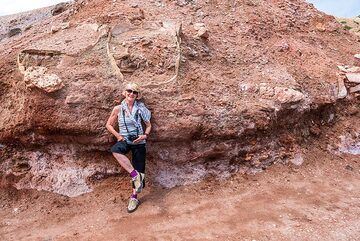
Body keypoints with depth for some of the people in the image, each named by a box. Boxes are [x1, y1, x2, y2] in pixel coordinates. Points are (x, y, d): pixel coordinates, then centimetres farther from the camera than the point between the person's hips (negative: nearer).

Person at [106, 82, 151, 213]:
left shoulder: (140, 109, 0)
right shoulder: (118, 109, -1)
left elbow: (148, 125, 9)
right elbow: (109, 125, 8)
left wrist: (145, 135, -10)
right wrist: (118, 135, -6)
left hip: (138, 142, 1)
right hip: (125, 141, -1)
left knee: (139, 170, 0)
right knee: (115, 150, -36)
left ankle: (134, 197, 16)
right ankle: (134, 174, -27)